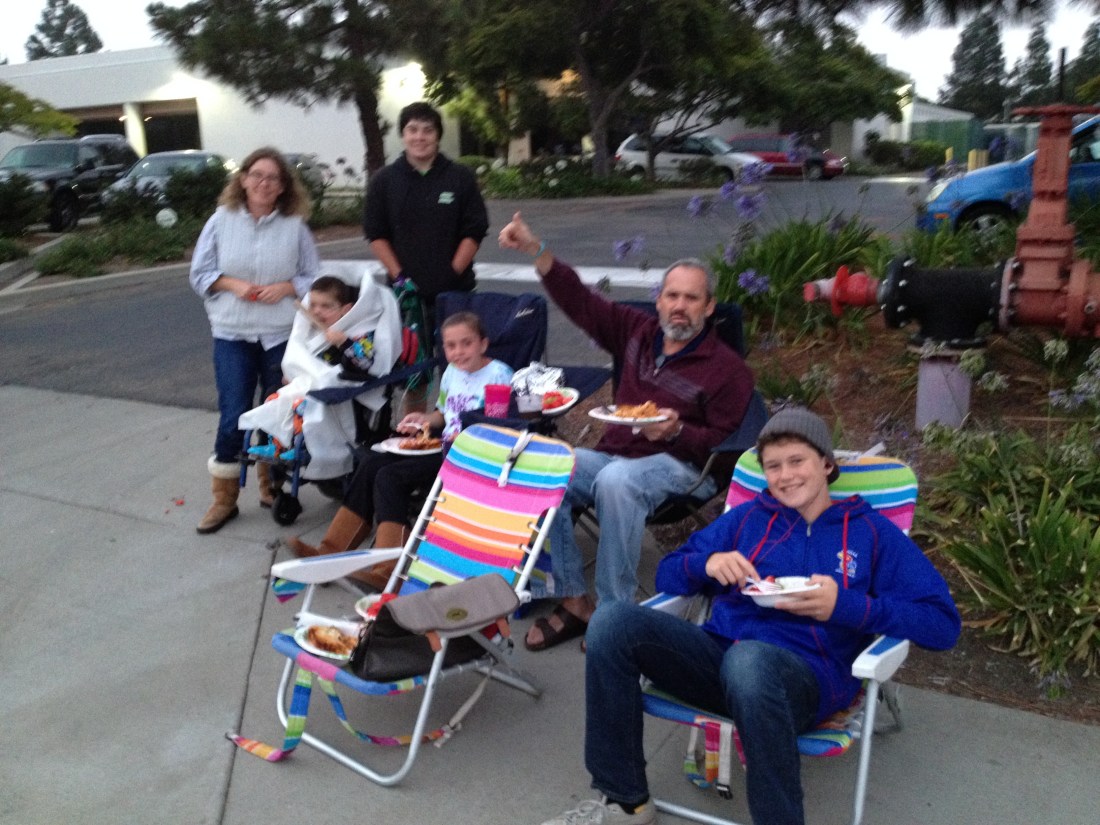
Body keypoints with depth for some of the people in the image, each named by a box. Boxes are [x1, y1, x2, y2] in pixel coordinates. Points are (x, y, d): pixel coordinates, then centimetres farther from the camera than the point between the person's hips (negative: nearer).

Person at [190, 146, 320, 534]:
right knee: (233, 415, -3)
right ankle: (224, 498, 11)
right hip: (232, 334, 0)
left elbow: (314, 278, 4)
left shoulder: (295, 226, 0)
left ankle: (271, 486, 30)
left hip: (282, 334, 1)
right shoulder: (222, 220, 2)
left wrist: (285, 288, -13)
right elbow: (200, 273, 5)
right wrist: (233, 285, -11)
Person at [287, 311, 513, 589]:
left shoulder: (499, 375, -9)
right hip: (444, 447, 8)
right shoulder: (451, 372, 15)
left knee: (391, 477, -23)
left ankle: (387, 570, -22)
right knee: (372, 464, -10)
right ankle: (330, 552, -6)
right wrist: (424, 419, 8)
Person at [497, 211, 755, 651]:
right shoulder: (638, 331, 13)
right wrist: (535, 250, -1)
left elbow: (723, 442, -3)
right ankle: (573, 600, -14)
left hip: (679, 464, -5)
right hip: (612, 454, 6)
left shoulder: (727, 368, -1)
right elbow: (581, 301, 10)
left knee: (615, 481, -40)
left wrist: (676, 432, -23)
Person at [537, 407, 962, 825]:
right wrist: (708, 563, -4)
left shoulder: (872, 531, 11)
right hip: (718, 653, 4)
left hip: (808, 677, -4)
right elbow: (667, 574, 20)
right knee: (613, 621, -21)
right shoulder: (749, 517, 20)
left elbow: (943, 623, 3)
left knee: (749, 659, -41)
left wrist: (846, 605, -12)